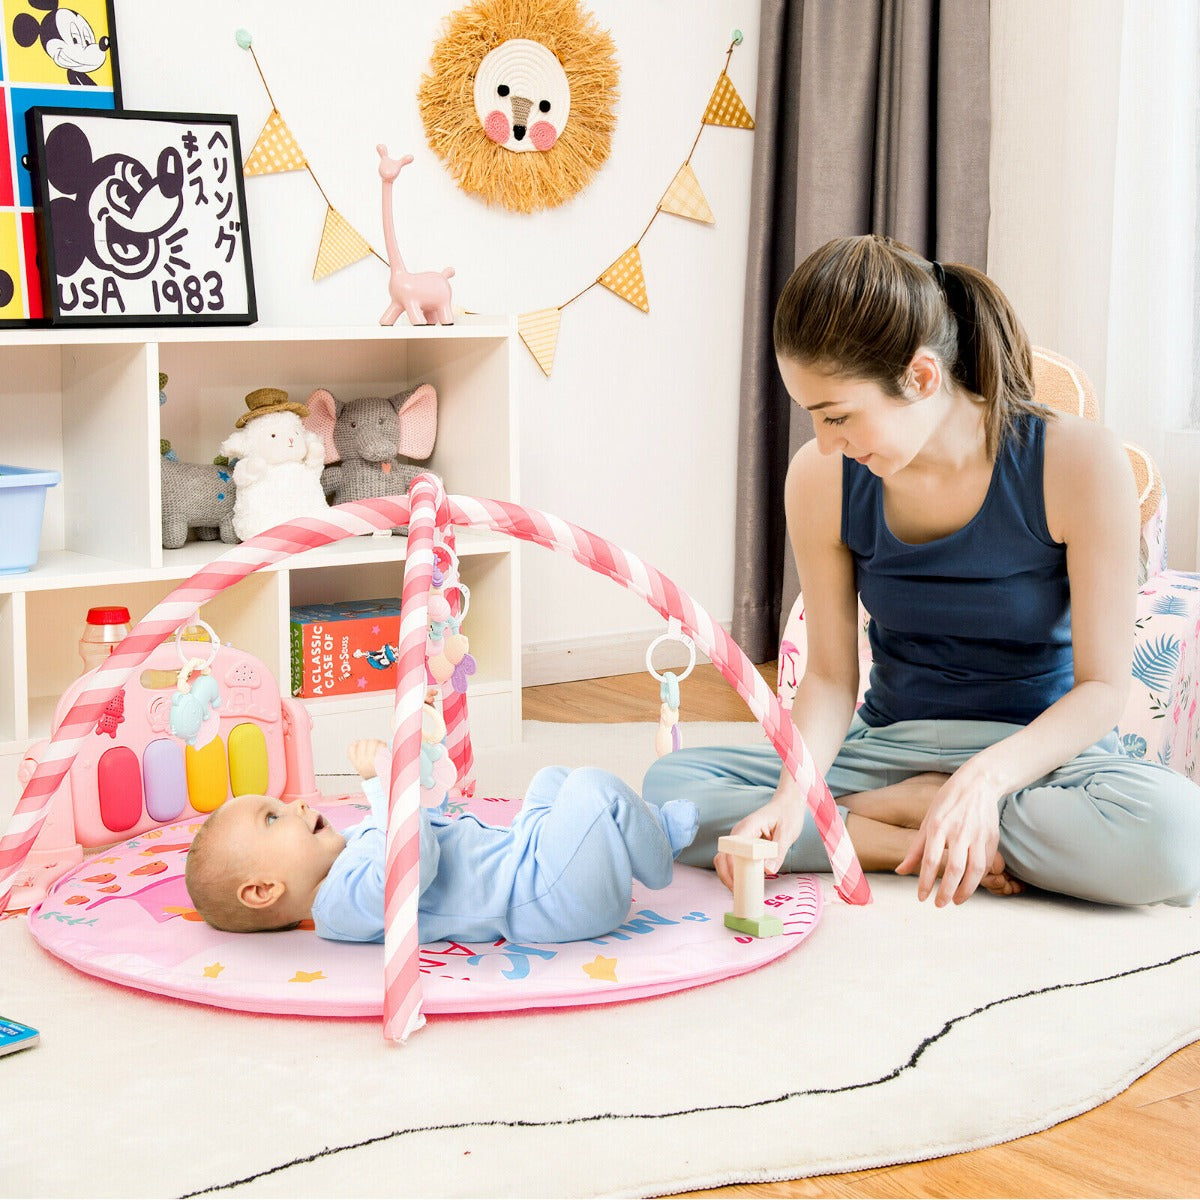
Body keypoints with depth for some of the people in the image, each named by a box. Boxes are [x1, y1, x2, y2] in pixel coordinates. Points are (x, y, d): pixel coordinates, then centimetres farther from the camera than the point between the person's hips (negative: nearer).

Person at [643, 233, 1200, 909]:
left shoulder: (1077, 462, -17)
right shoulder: (822, 479, -8)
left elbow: (1103, 684, -15)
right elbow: (831, 676, -2)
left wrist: (985, 776, -33)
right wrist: (793, 794, -22)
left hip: (1041, 750, -2)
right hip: (891, 745, 2)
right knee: (670, 786, -19)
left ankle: (882, 808, -15)